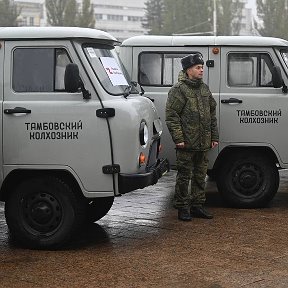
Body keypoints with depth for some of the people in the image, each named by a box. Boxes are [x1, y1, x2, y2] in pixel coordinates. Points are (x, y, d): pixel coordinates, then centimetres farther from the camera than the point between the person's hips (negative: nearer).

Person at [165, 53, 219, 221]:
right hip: (186, 144, -7)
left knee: (200, 176, 13)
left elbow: (212, 114, 19)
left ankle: (197, 206, 23)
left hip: (204, 144, 7)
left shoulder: (205, 89, 15)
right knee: (184, 177, 0)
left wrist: (214, 137, 14)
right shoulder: (179, 90, -8)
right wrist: (178, 138, -17)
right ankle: (183, 208, 9)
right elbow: (171, 116, -12)